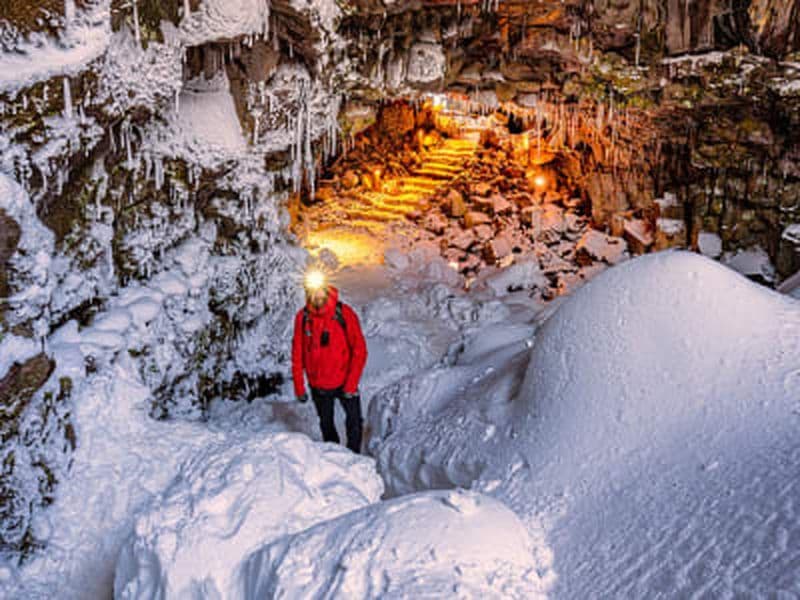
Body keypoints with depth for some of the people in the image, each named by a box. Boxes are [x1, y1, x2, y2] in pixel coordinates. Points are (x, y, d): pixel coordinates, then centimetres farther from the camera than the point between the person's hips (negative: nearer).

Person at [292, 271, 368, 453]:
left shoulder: (344, 313, -15)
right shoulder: (302, 317, -8)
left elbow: (359, 351, -13)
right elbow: (297, 354, -1)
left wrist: (351, 384, -16)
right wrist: (299, 387, -2)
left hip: (344, 382, -2)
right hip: (318, 386, 2)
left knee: (354, 422, 5)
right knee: (326, 424, 19)